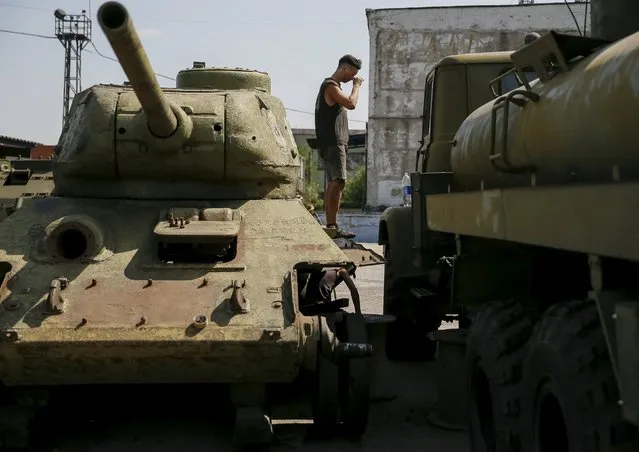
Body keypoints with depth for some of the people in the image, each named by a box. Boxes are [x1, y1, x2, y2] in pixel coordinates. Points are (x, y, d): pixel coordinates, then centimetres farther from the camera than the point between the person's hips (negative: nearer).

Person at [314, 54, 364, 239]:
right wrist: (357, 86, -7)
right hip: (333, 143, -11)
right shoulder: (330, 86, -9)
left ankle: (330, 225, 11)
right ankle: (332, 226, -25)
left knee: (332, 183, 9)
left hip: (334, 143, 11)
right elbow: (351, 103, -21)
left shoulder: (333, 86, 24)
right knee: (338, 182, -19)